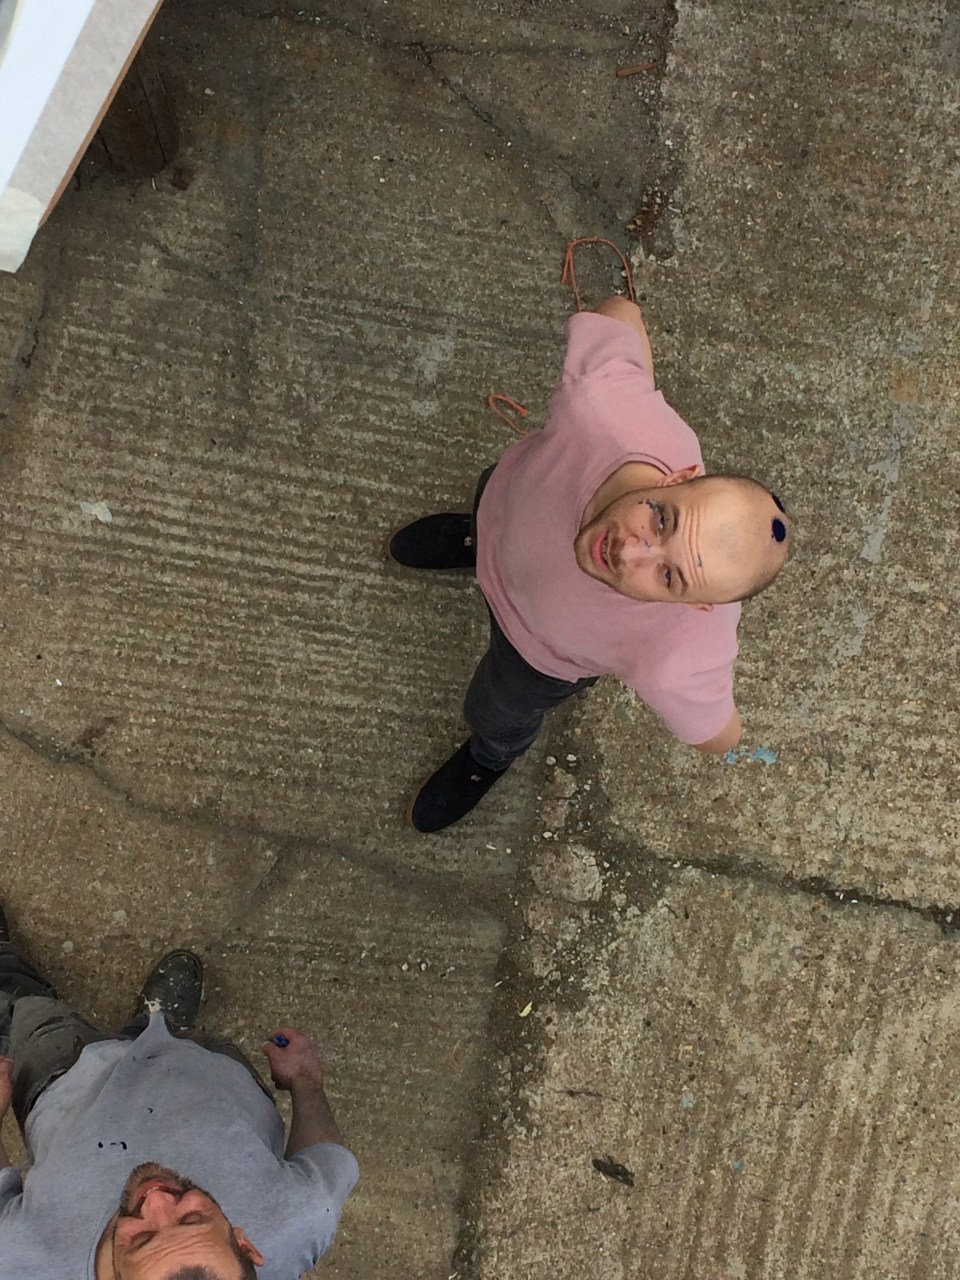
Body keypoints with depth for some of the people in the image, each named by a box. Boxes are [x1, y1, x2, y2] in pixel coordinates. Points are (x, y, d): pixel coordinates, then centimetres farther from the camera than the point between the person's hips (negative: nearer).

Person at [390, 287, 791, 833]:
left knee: (497, 714, 30)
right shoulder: (603, 407, -49)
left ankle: (491, 757, 72)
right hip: (510, 499, 2)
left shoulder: (675, 668, -50)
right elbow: (619, 313, -25)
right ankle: (477, 540, 81)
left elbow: (721, 739, -26)